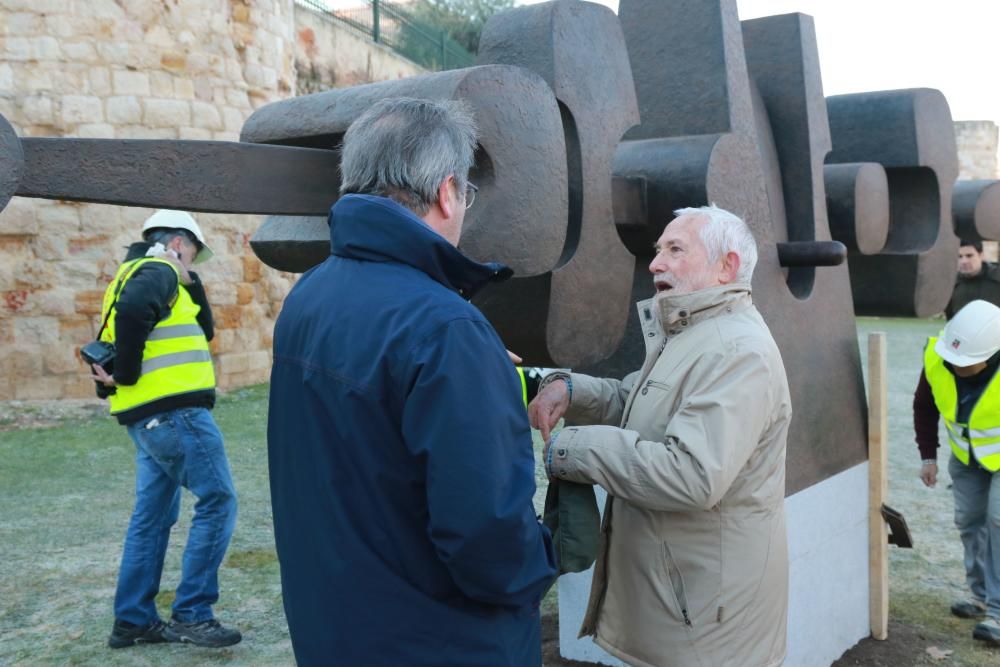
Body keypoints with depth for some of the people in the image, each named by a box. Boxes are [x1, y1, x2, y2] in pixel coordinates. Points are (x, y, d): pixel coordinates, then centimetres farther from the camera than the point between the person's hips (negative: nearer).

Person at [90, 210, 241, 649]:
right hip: (175, 410, -10)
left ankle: (133, 620, 19)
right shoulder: (158, 271, -6)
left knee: (153, 514, 13)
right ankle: (191, 613, -4)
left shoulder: (133, 274, 25)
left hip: (148, 416, 10)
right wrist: (125, 376, -20)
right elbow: (131, 311, -29)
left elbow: (202, 330, 24)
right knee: (217, 501, -6)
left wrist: (190, 283, 14)